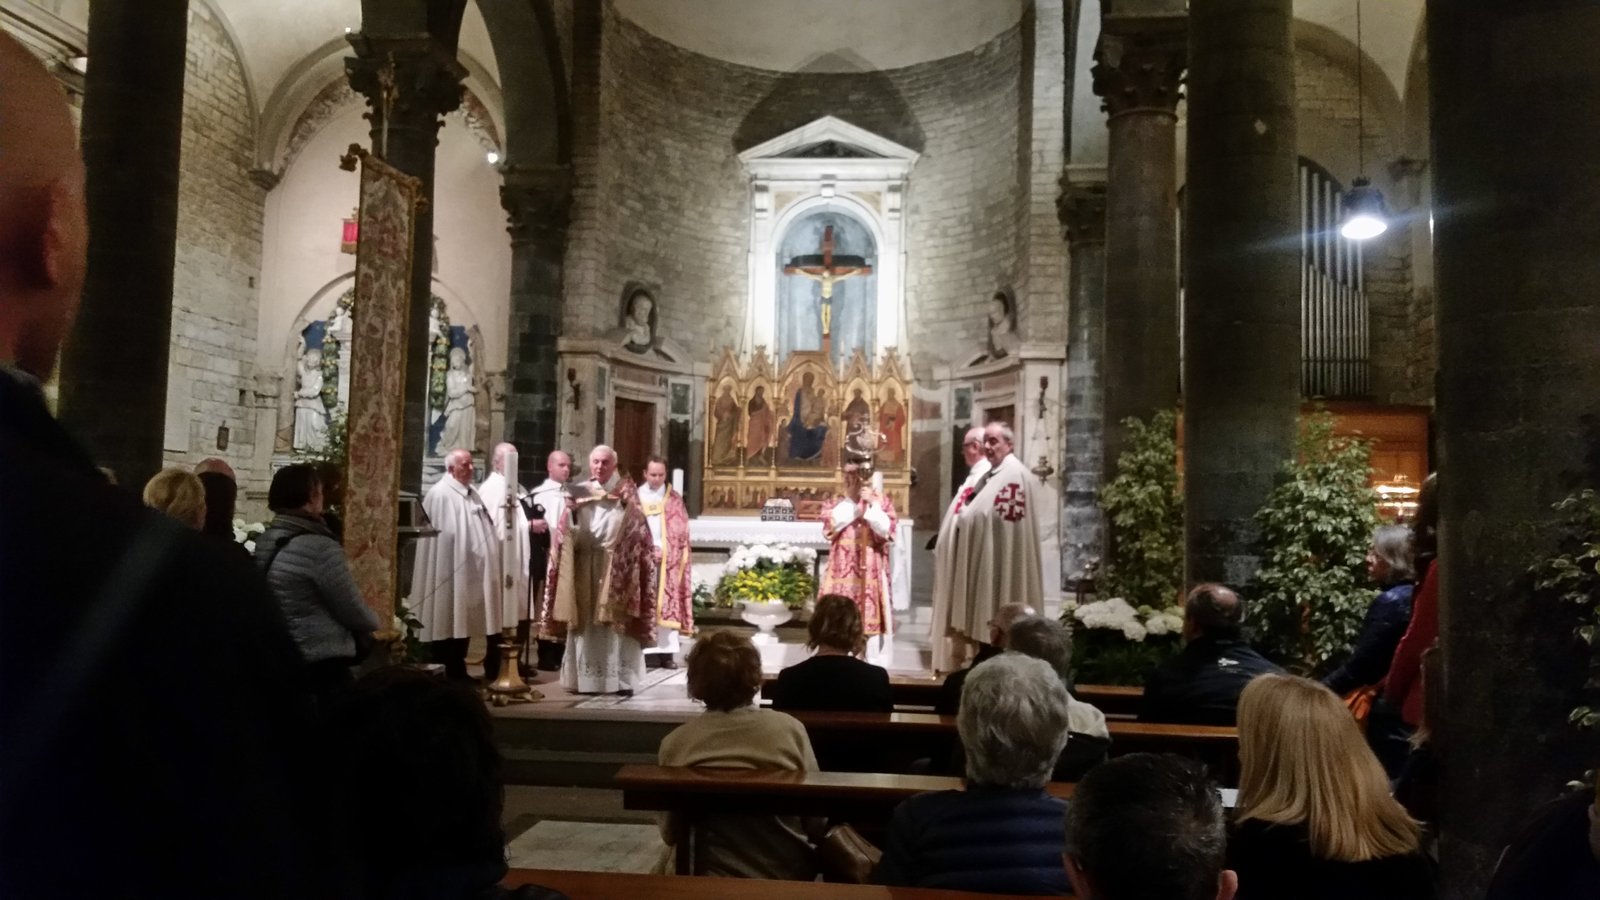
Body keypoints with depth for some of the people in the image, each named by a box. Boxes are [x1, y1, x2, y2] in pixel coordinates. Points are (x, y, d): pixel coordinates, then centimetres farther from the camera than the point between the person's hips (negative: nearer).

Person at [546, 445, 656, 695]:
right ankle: (585, 677, 9)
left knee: (618, 622, -3)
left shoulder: (626, 491, 3)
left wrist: (628, 507, -20)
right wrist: (571, 511, -15)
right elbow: (572, 535, 3)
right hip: (584, 569, 2)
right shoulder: (579, 491, 8)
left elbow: (636, 531, -4)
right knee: (586, 623, 4)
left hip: (616, 568, -2)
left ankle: (620, 679, 1)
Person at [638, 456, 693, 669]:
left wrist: (665, 552, -9)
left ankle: (667, 652, 0)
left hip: (668, 560, 0)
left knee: (667, 604, -2)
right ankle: (646, 651, -2)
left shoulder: (674, 499, 7)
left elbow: (681, 532, 4)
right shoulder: (636, 498, 6)